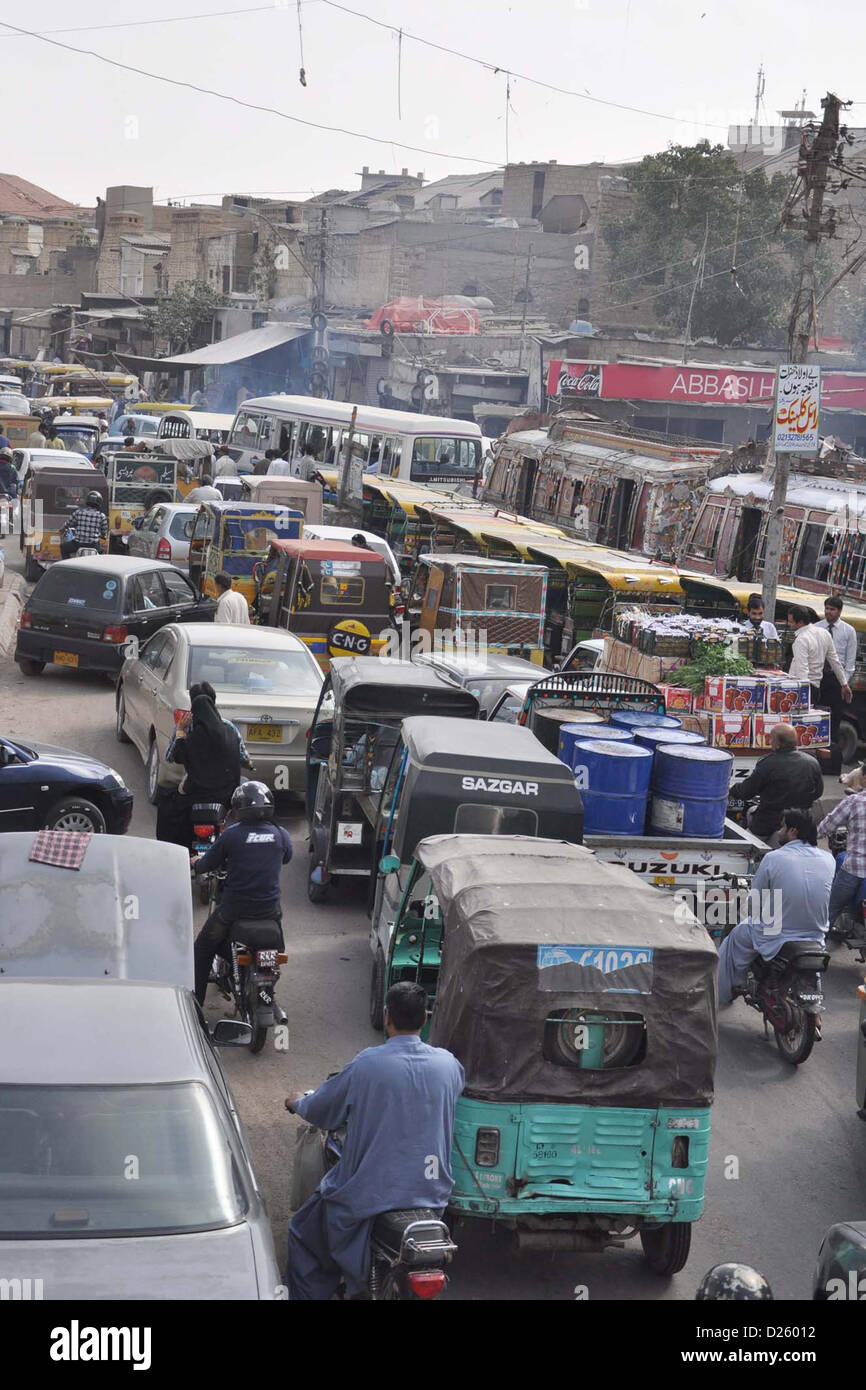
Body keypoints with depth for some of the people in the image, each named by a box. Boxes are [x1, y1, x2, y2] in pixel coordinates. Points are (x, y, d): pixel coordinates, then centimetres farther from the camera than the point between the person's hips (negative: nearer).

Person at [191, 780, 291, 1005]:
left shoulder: (232, 834, -10)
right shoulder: (281, 835, -2)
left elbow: (206, 864, 0)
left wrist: (196, 863, 23)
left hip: (234, 907, -3)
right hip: (270, 908, 3)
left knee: (203, 949, 17)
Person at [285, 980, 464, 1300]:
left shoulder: (367, 1064, -17)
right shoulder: (448, 1064, -5)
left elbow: (319, 1111, -3)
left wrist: (297, 1102, 21)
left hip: (370, 1195, -4)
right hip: (433, 1193, 5)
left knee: (302, 1237, 19)